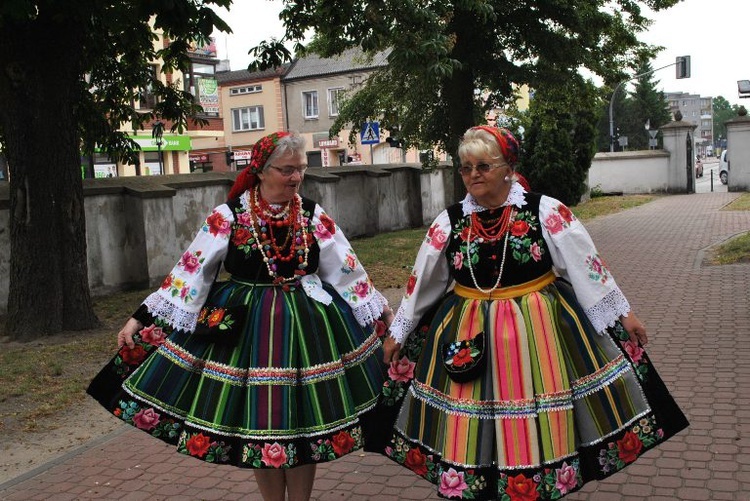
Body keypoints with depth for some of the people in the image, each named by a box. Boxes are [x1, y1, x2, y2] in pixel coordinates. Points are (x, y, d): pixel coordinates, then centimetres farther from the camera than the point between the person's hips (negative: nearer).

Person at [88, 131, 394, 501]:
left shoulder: (313, 216, 0)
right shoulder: (228, 217, -7)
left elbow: (347, 271, 6)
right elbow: (191, 270, -7)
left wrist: (382, 313, 10)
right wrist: (142, 318, -10)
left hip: (307, 325, 2)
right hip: (246, 327, -1)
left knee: (305, 423, 7)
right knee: (259, 423, 7)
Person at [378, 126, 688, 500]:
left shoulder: (546, 211, -6)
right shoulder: (448, 222, 0)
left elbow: (587, 266, 0)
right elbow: (421, 283, 8)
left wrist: (622, 314, 4)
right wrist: (398, 333, 13)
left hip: (541, 330, -1)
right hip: (469, 335, 2)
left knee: (544, 426, 7)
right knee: (472, 432, 4)